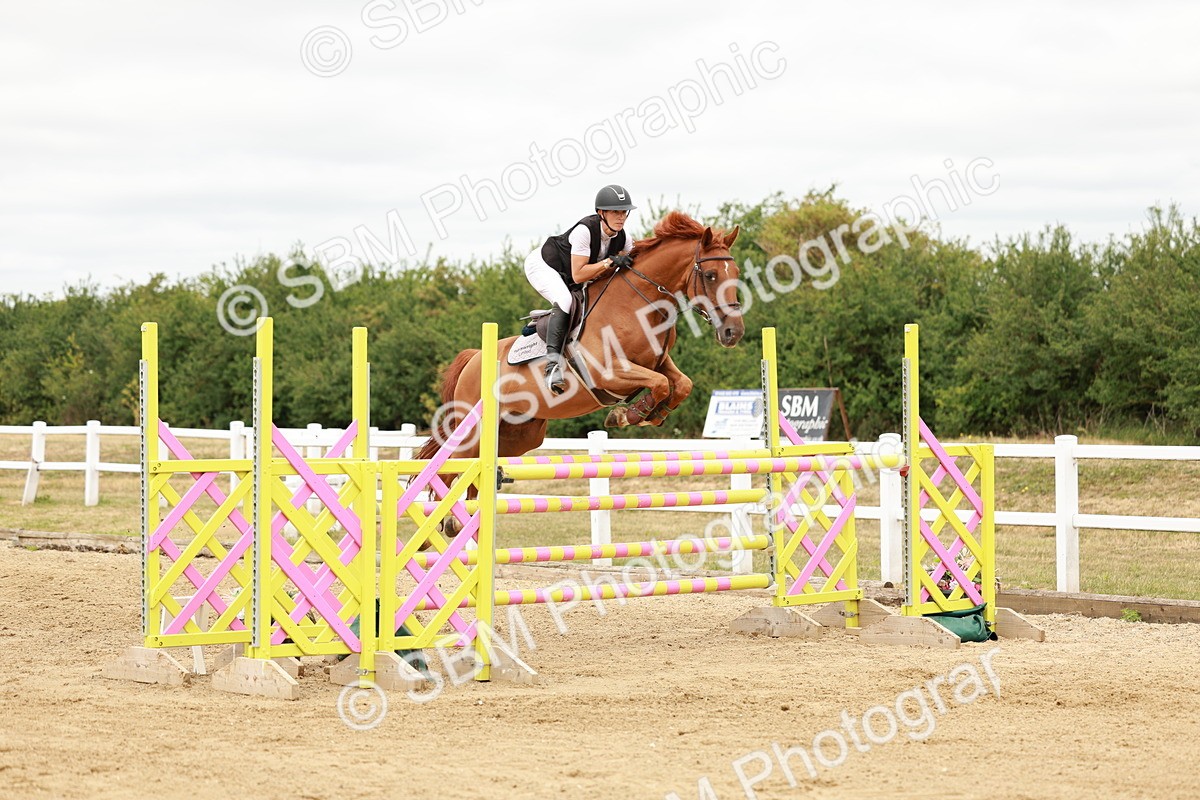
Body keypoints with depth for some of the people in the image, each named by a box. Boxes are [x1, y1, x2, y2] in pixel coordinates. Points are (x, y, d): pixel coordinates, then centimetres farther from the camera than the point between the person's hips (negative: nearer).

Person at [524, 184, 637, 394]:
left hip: (566, 278, 8)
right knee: (565, 301, -33)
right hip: (541, 265, -8)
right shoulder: (585, 231, -34)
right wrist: (610, 262, -39)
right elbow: (578, 275, -35)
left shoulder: (623, 239, -13)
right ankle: (552, 363, -39)